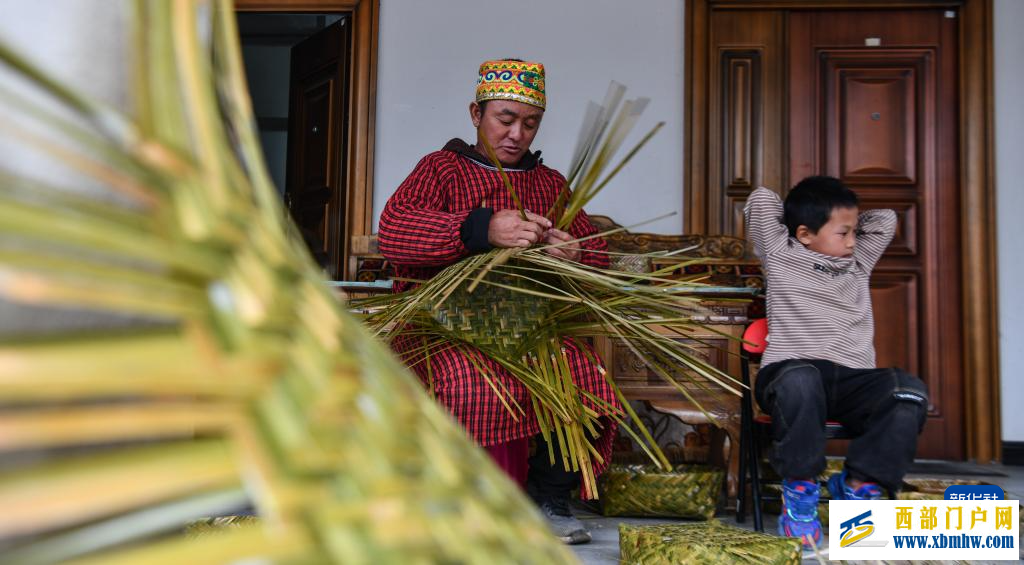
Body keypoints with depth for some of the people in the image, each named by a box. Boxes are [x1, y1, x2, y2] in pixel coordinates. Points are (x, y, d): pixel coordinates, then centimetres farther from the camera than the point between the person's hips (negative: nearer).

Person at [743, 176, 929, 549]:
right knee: (801, 380, -41)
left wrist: (847, 224, 32)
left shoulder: (858, 263, 28)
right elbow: (761, 200, 10)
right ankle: (800, 488, -19)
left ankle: (858, 485, -10)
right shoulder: (780, 255, 14)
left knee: (911, 391, -25)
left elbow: (885, 220, 35)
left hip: (851, 380, 5)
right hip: (790, 372, -4)